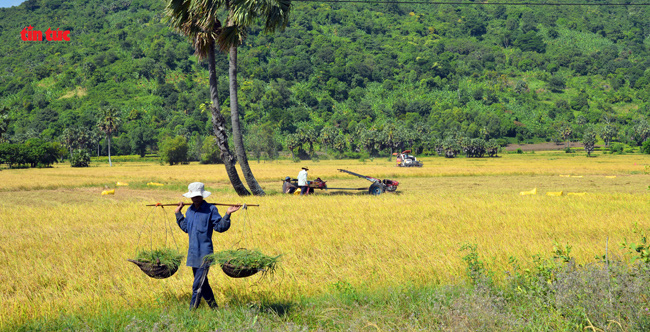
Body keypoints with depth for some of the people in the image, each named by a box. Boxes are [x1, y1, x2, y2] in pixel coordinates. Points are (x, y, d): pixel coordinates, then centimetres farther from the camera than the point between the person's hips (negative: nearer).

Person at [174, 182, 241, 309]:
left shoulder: (211, 209, -7)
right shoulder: (190, 210, 10)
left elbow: (220, 227, -7)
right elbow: (185, 228, 22)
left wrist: (227, 215, -19)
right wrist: (178, 213, 21)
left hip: (205, 252, -7)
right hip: (193, 252, 7)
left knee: (198, 285, -10)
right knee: (202, 282, 15)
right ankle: (213, 307, 29)